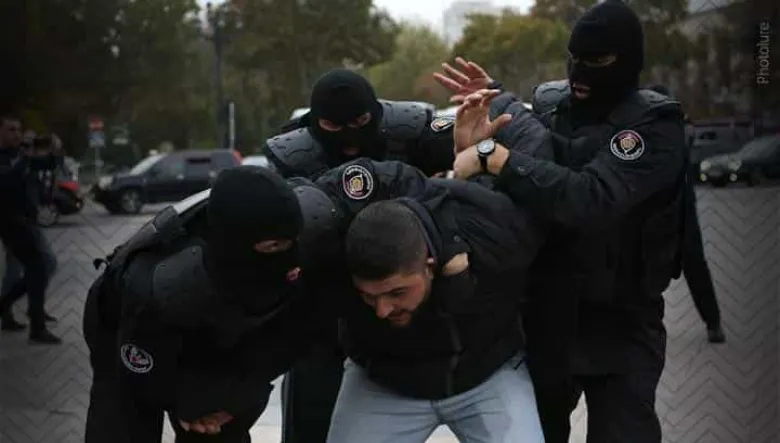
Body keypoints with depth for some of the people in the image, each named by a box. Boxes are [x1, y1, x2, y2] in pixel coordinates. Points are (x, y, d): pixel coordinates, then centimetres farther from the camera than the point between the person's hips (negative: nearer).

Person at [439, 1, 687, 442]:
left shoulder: (655, 125, -13)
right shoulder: (555, 112, 3)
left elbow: (591, 200, -30)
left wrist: (494, 155, -30)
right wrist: (470, 145, -16)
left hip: (619, 325, -5)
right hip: (544, 313, 5)